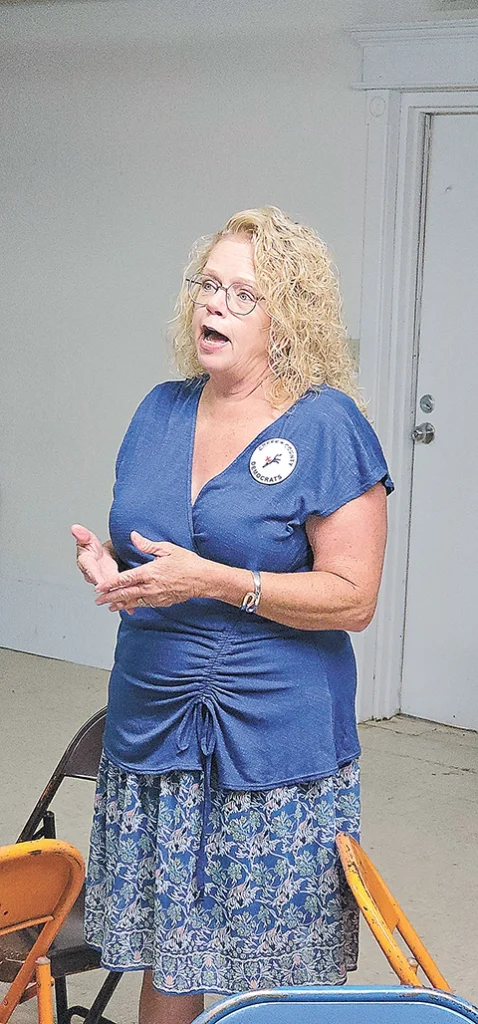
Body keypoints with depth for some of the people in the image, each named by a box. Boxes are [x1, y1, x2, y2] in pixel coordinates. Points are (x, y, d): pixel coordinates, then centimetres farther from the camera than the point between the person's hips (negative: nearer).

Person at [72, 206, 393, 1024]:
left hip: (277, 743, -5)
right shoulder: (161, 410, 9)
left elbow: (352, 597, -14)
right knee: (163, 955, 13)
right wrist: (106, 564, -3)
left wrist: (213, 581, -22)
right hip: (152, 732, 6)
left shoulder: (328, 428, -10)